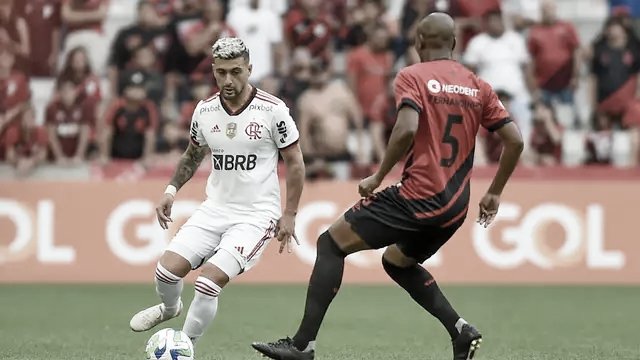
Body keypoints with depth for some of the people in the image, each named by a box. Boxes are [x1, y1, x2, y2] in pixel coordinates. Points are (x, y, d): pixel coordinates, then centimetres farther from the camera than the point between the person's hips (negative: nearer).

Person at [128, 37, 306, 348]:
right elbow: (193, 154, 20)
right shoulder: (204, 110, 1)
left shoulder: (273, 110, -11)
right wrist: (172, 190, 7)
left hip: (257, 215, -4)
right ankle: (170, 308, 27)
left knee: (208, 282, -21)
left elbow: (294, 162, -3)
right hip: (215, 209, 4)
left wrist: (289, 215, -6)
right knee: (167, 270, -10)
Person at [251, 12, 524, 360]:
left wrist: (378, 177, -10)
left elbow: (407, 129, -21)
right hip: (456, 208, 7)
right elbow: (515, 140, 9)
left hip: (417, 196, -7)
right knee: (397, 262, 29)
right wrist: (494, 194, 18)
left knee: (331, 243, 3)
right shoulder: (478, 87, 12)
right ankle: (461, 330, 12)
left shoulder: (412, 76, -4)